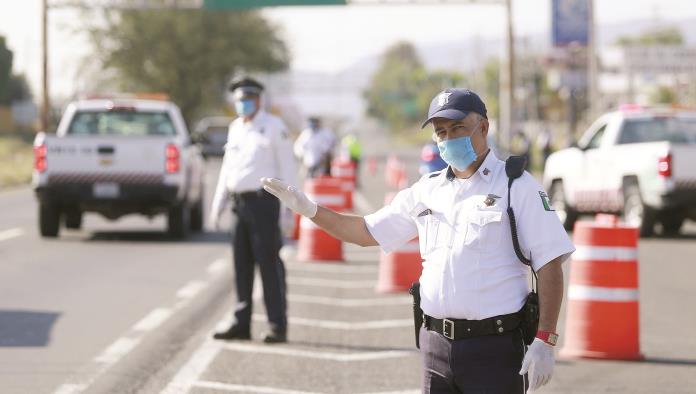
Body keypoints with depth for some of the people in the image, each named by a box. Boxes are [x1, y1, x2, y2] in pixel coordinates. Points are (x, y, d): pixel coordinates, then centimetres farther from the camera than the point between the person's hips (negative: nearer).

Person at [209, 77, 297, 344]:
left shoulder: (273, 127, -4)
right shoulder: (235, 129, 16)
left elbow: (286, 167, -7)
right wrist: (217, 206, 19)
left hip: (263, 201, -7)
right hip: (240, 202, 7)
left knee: (269, 264, -6)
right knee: (242, 265, 7)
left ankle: (278, 327, -4)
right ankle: (242, 324, 12)